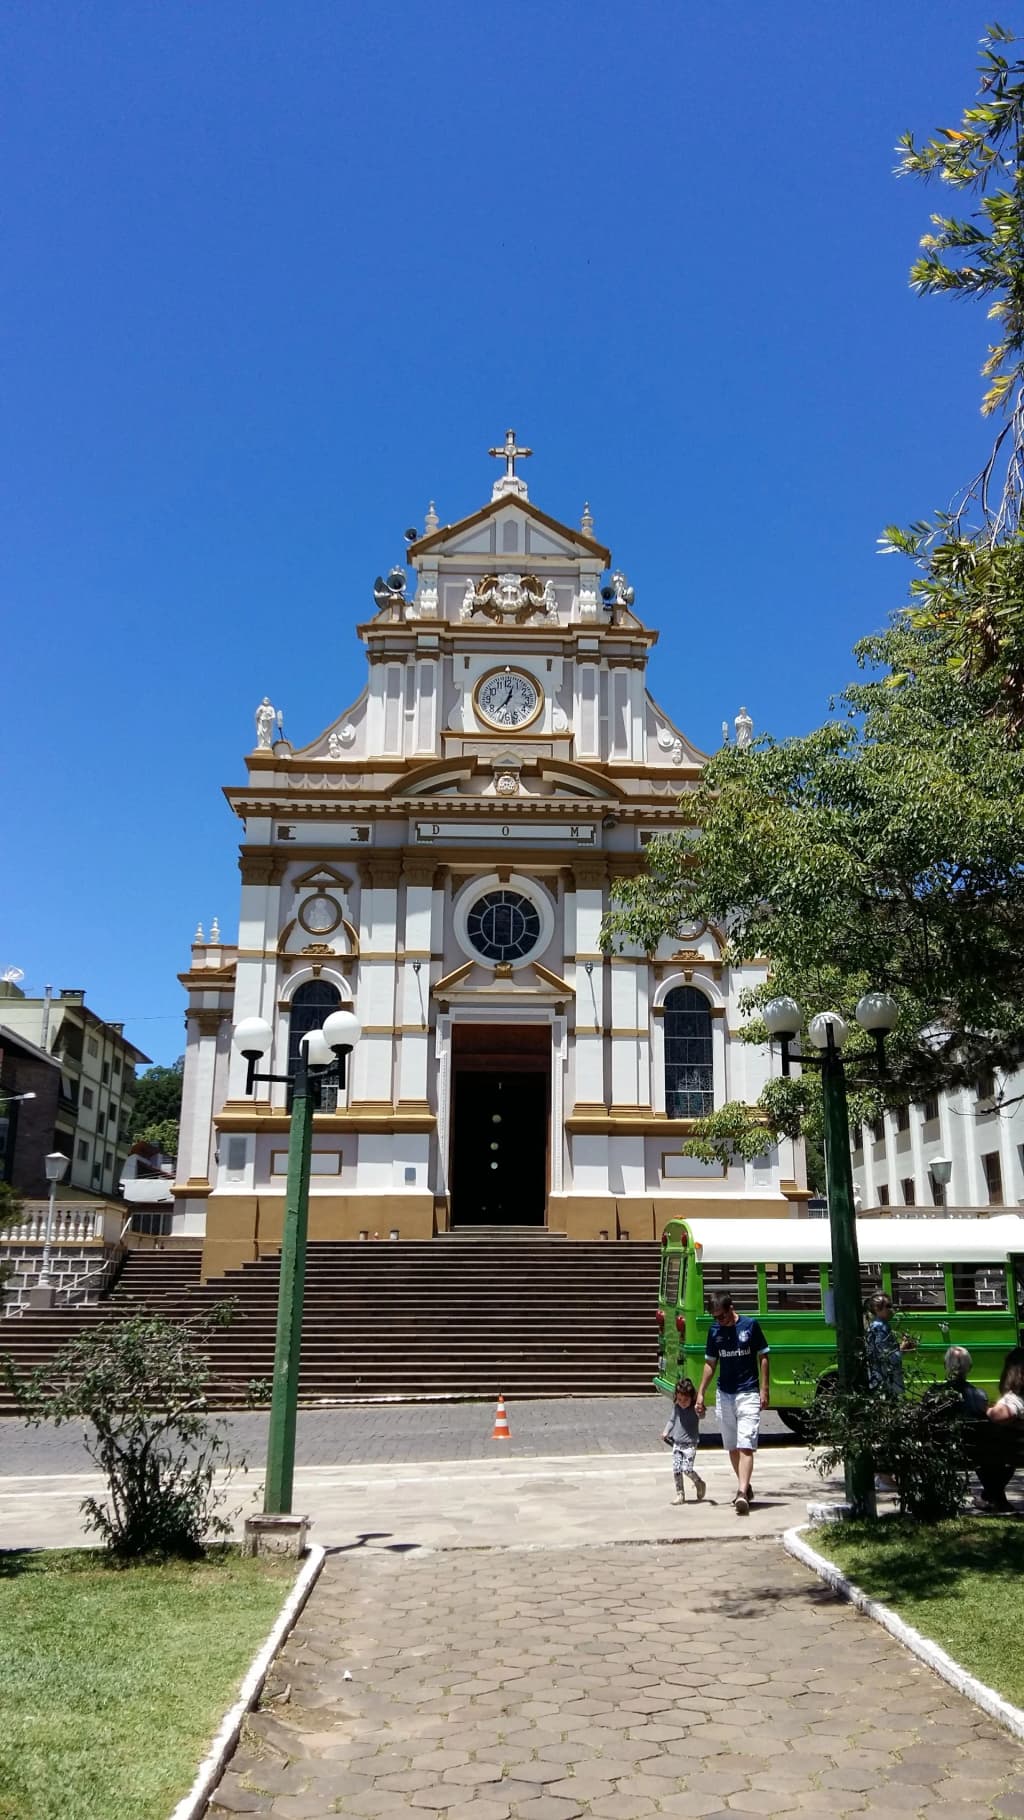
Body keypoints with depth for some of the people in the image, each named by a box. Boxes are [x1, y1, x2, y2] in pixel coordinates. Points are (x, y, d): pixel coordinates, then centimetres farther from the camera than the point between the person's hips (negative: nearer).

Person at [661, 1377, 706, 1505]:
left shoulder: (695, 1409, -12)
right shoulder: (676, 1407, 2)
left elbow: (702, 1416, -31)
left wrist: (699, 1411, -53)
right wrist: (665, 1432, 3)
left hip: (690, 1444, -5)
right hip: (676, 1443, 5)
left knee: (687, 1468, -14)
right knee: (676, 1469, 0)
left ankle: (699, 1483, 15)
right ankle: (680, 1494, 13)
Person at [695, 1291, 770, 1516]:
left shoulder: (750, 1325, -7)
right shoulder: (714, 1330, 3)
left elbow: (763, 1357, 0)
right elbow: (710, 1363, 11)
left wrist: (764, 1389, -6)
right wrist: (700, 1393, 6)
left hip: (748, 1393, -5)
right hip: (724, 1395, 5)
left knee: (746, 1445, -13)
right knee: (732, 1446, 13)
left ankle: (742, 1493, -21)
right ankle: (745, 1487, 29)